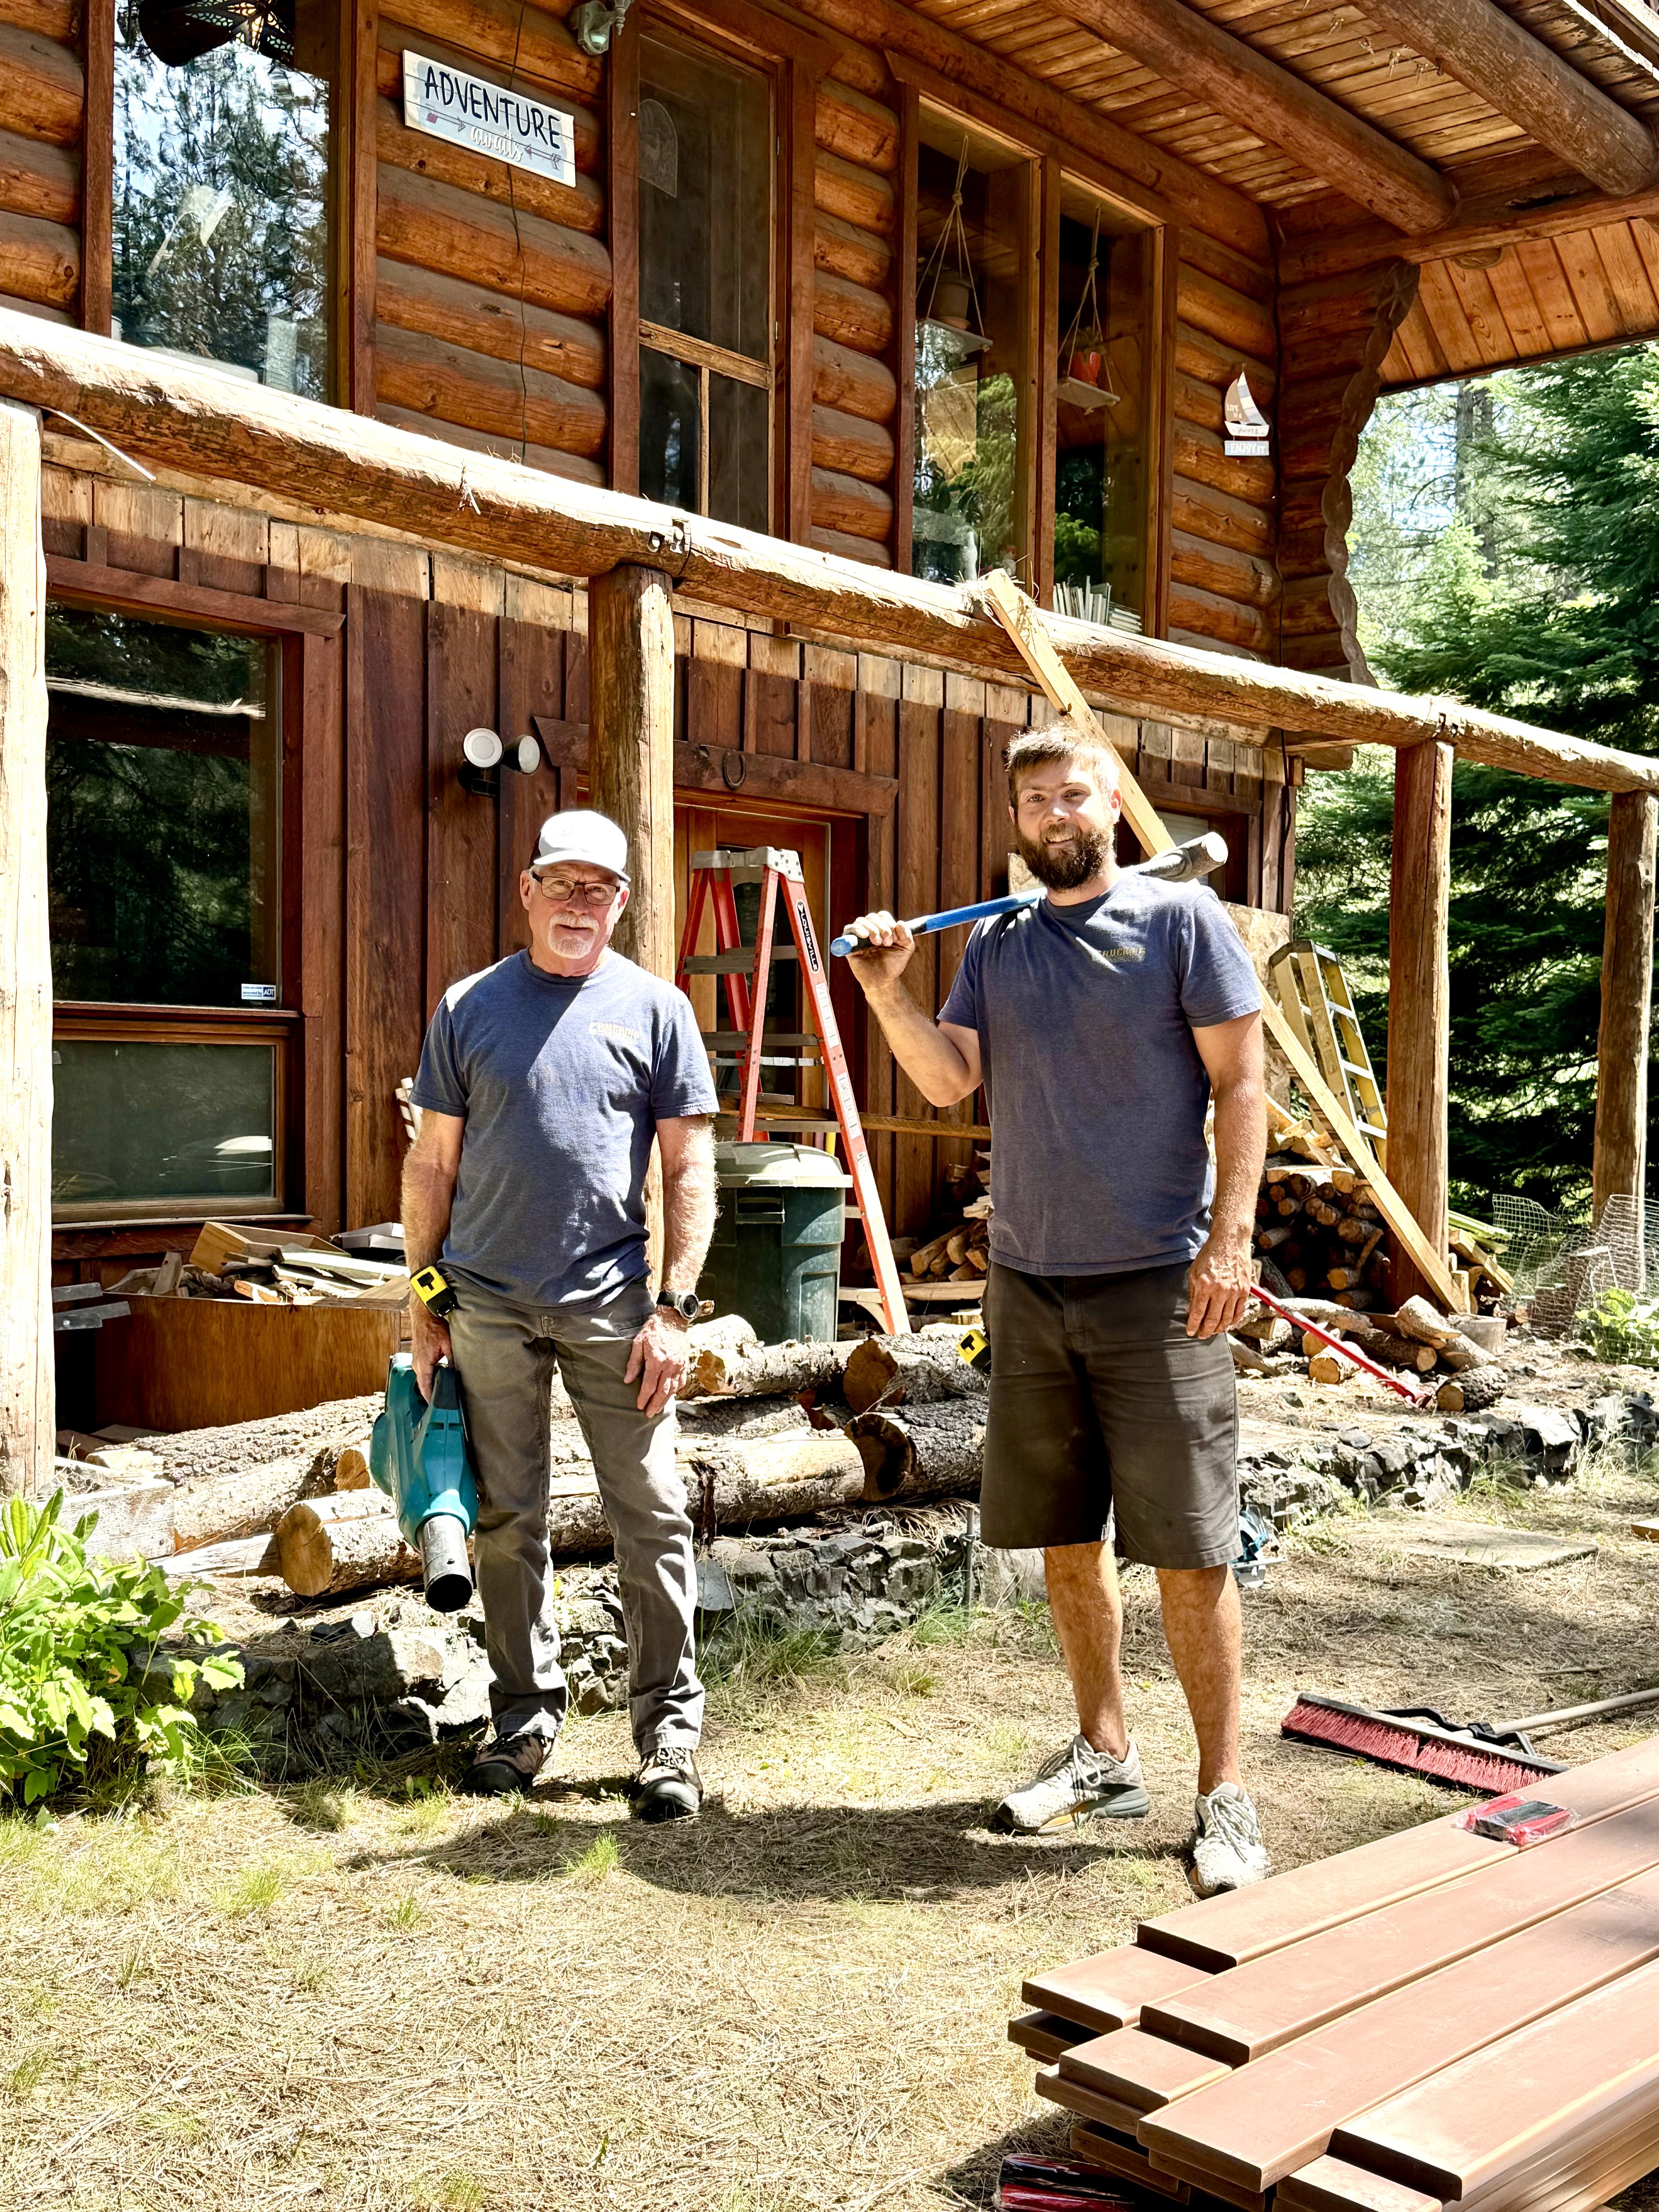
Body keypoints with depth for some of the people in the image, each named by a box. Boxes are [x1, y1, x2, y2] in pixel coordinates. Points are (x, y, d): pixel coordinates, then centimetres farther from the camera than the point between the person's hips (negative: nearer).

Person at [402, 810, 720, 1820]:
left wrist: (675, 1307, -6)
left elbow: (691, 1170, 2)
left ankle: (671, 1726, 11)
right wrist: (422, 1303, 6)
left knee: (652, 1514, -1)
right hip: (488, 1301, 2)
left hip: (611, 1303, -1)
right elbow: (434, 1163, 10)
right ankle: (527, 1714, 24)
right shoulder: (469, 1007, 7)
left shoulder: (655, 1007, 3)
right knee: (507, 1521, 9)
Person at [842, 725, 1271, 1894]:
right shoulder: (995, 944, 12)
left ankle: (1225, 1792, 11)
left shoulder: (1182, 918, -2)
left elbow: (1241, 1083, -5)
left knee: (1189, 1548, -2)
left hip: (1157, 1283, -5)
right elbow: (950, 1077, 3)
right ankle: (1107, 1756, 29)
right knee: (1067, 1538, 13)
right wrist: (889, 994, -13)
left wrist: (1231, 1239, -14)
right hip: (1028, 1281, 5)